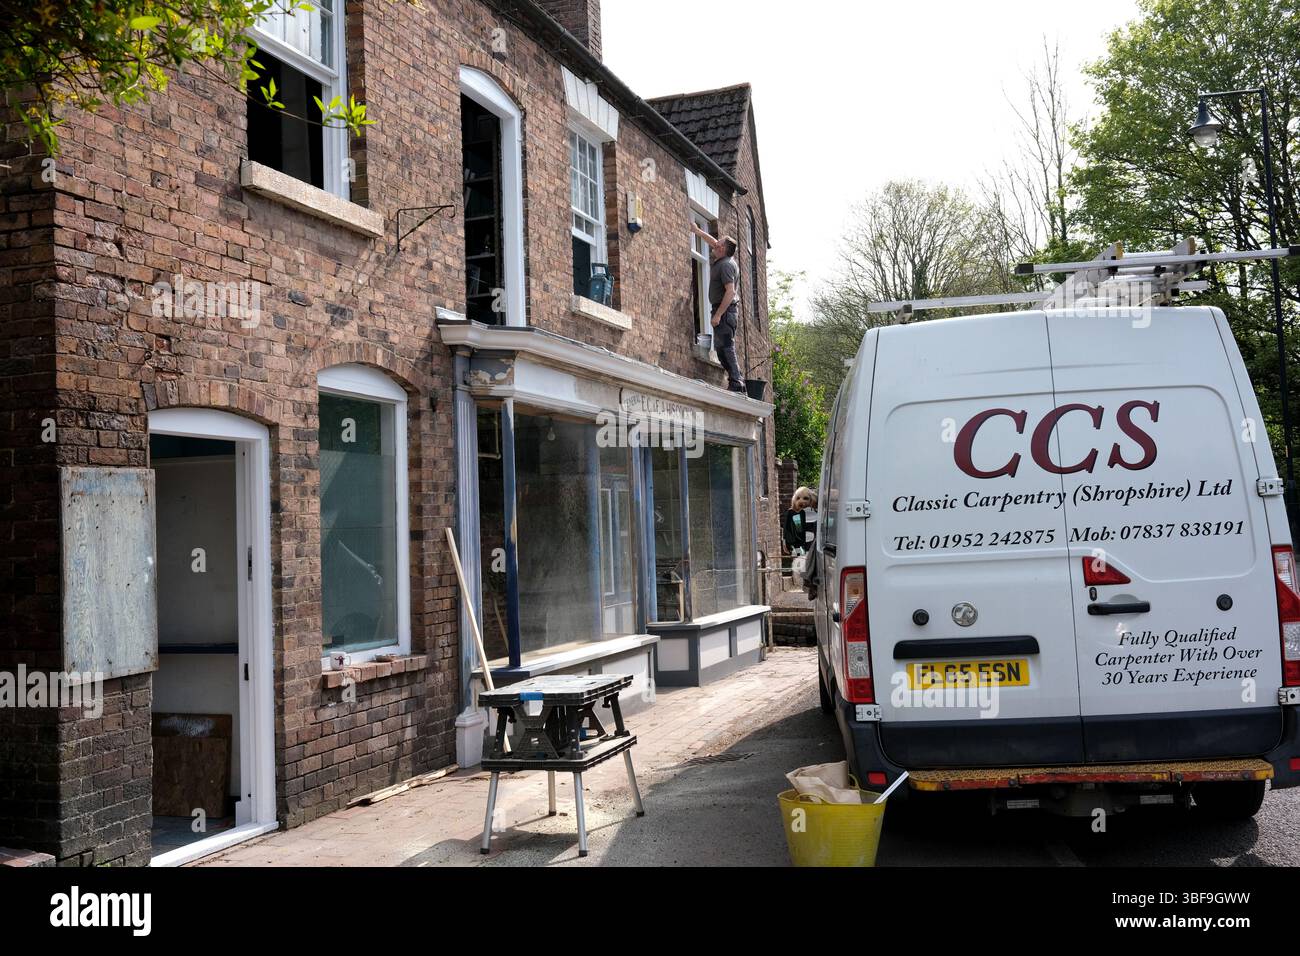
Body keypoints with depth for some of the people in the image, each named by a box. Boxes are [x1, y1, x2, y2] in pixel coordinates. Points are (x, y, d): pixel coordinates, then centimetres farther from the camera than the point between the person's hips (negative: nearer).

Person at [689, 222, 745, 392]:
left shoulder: (726, 265, -16)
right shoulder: (721, 260, 13)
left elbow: (730, 291, -23)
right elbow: (713, 242, 34)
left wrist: (718, 314, -25)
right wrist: (697, 230, 39)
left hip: (725, 309, -10)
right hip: (724, 309, 10)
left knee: (725, 346, -14)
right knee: (722, 347, 10)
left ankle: (736, 384, -17)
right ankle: (738, 381, 9)